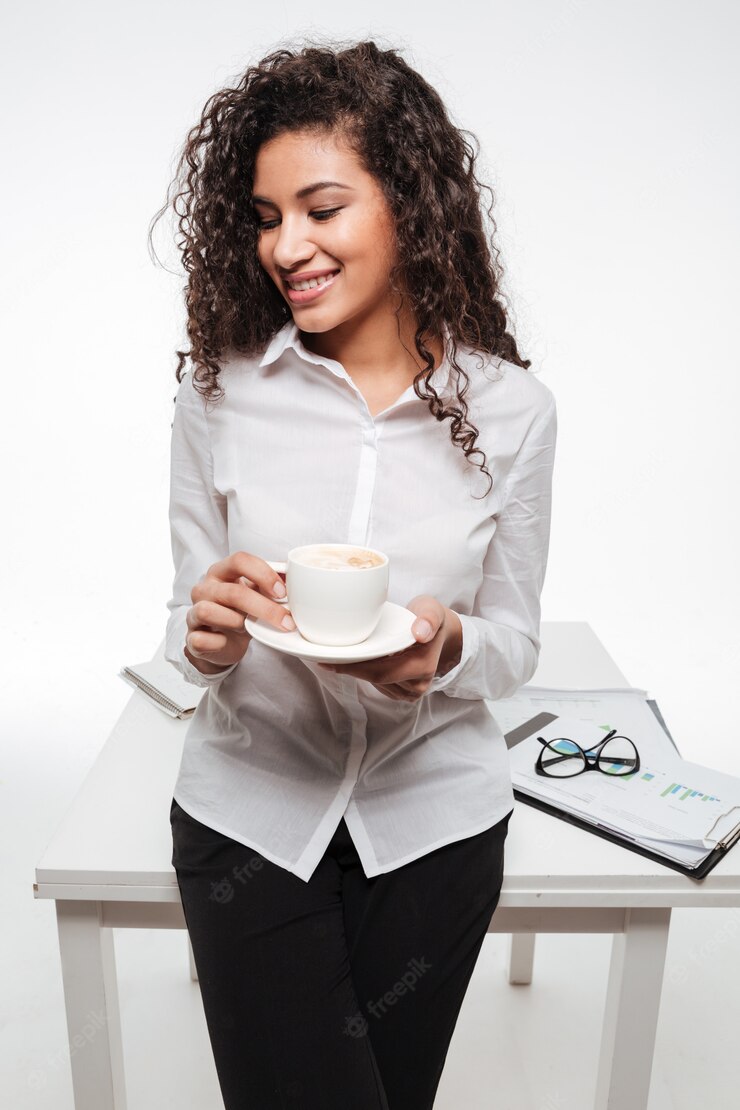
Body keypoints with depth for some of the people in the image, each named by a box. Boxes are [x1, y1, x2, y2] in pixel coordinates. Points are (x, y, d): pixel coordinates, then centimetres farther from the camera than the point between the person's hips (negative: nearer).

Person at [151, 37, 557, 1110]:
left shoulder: (511, 409, -9)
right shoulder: (222, 392, -9)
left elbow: (515, 640, -1)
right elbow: (186, 629, -1)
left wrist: (447, 649, -22)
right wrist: (206, 634, -24)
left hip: (433, 815, 1)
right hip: (248, 808, 0)